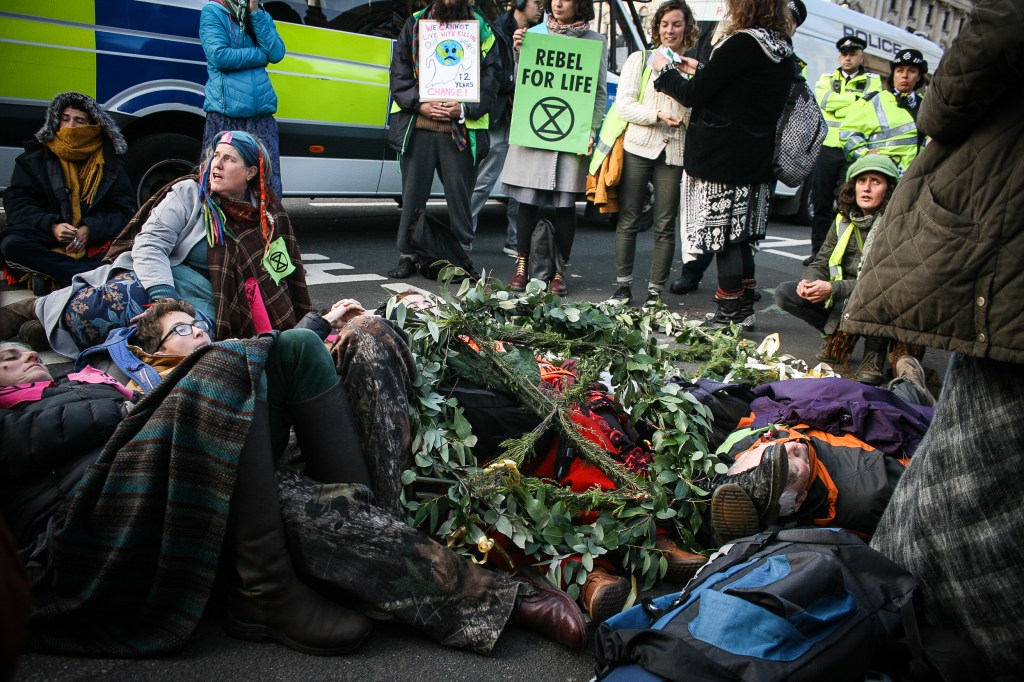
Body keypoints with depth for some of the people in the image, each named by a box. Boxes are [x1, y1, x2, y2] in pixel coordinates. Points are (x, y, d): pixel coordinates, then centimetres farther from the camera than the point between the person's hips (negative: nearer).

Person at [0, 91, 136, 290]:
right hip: (47, 241, 1)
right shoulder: (35, 159, 12)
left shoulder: (110, 164, 11)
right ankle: (88, 275, -38)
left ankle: (53, 275, -38)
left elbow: (125, 210, 4)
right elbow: (16, 203, 4)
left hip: (95, 243, 0)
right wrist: (50, 226, -16)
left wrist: (91, 229, -15)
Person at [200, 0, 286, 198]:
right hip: (225, 114, -4)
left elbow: (277, 53, 1)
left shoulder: (263, 16, 17)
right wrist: (262, 54, -2)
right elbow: (219, 56, -11)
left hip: (262, 113, 4)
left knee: (269, 187, -3)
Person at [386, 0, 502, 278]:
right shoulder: (415, 24, 13)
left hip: (461, 130, -1)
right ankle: (407, 256, 14)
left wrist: (464, 109, -11)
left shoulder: (482, 30, 10)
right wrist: (420, 105, -8)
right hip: (417, 128, 1)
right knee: (413, 195, 5)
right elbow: (399, 74, 7)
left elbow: (491, 80, 4)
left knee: (459, 195, 2)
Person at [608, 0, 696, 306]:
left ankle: (655, 290, 8)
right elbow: (624, 105, 0)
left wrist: (688, 119, -11)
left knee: (665, 226, 1)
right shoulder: (640, 59, 9)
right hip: (638, 147, -1)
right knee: (628, 220, 0)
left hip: (675, 153, 1)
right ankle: (623, 286, 9)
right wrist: (659, 116, -13)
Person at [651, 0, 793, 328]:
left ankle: (729, 314, 4)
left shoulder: (744, 43, -16)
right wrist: (701, 71, 26)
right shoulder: (783, 51, 10)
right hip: (757, 162, 8)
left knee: (724, 238, -2)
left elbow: (693, 94, -12)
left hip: (724, 161, -8)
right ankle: (744, 308, 22)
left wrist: (664, 70, 6)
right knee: (740, 238, 15)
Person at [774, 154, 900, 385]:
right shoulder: (845, 220, 5)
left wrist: (833, 288, -30)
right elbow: (821, 262, 7)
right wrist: (809, 281, -17)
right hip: (842, 299, 6)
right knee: (784, 293, -9)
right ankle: (837, 334, 9)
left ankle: (875, 353, -9)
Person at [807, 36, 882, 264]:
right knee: (821, 202, 4)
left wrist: (837, 103, -10)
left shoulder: (873, 81, 11)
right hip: (826, 149, 2)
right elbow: (824, 100, -7)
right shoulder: (826, 79, 16)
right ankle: (818, 250, 12)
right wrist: (857, 97, -9)